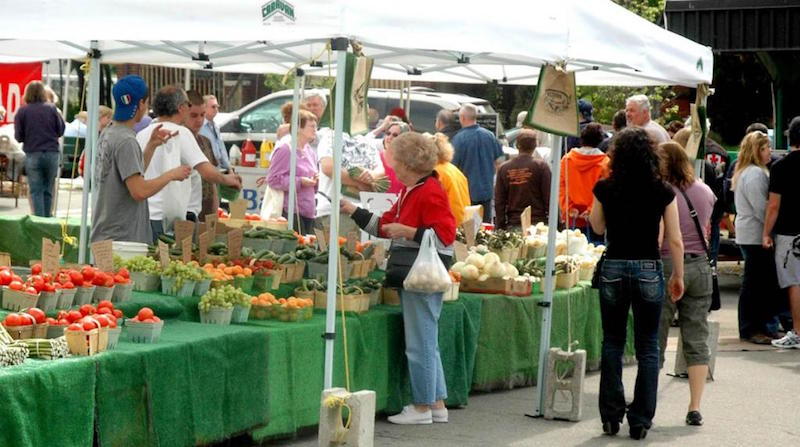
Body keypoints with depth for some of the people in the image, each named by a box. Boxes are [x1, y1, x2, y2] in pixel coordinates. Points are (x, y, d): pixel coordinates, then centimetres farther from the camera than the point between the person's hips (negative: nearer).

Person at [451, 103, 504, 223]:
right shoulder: (489, 136, 0)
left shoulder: (459, 139, -14)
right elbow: (498, 162, 6)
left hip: (467, 191, -4)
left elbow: (453, 165, -12)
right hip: (486, 190, 5)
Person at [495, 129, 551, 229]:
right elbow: (549, 197, -4)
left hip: (513, 224, 3)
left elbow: (498, 201, 7)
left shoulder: (504, 168, 5)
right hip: (538, 223, -3)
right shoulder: (541, 165, -4)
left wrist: (500, 227, 13)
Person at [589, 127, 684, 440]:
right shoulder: (662, 192, -6)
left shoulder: (605, 189, -4)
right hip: (649, 270, -1)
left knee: (612, 343, 14)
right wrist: (678, 276, 8)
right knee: (647, 347, 8)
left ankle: (611, 416, 14)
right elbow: (675, 241, -3)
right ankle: (640, 420, 7)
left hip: (613, 269, 1)